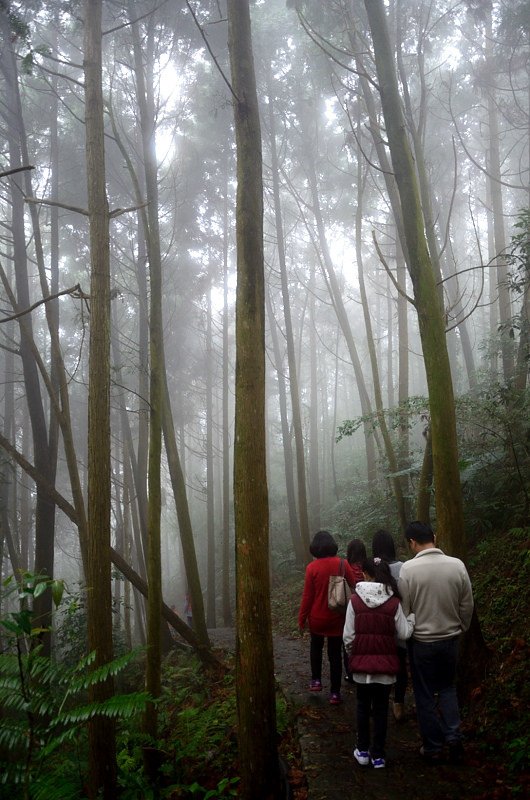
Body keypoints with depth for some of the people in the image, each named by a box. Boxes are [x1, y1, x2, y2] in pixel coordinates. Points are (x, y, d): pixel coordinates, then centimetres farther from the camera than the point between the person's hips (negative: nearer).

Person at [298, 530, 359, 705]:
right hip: (337, 618, 1)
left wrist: (302, 619, 1)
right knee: (335, 654, 11)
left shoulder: (312, 567, -13)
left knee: (316, 646, 25)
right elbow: (354, 586, -3)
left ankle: (316, 680, 22)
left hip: (317, 618, -1)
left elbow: (307, 596, -9)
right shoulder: (342, 564, -10)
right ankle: (335, 692, 15)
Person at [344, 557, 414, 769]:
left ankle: (363, 751, 25)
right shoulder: (393, 602, -10)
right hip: (386, 663, 0)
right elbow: (404, 633, -6)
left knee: (363, 706, 17)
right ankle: (378, 755, 19)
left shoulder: (355, 600, -10)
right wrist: (412, 616, 12)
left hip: (362, 662, 0)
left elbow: (348, 635, -7)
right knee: (381, 709, 13)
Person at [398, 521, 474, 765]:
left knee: (425, 696, 13)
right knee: (447, 688, 23)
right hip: (450, 638, 3)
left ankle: (433, 749, 21)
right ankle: (454, 737, 14)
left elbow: (403, 610, -11)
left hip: (421, 642, -3)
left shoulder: (408, 569, -18)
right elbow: (467, 605, 1)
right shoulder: (457, 565, -10)